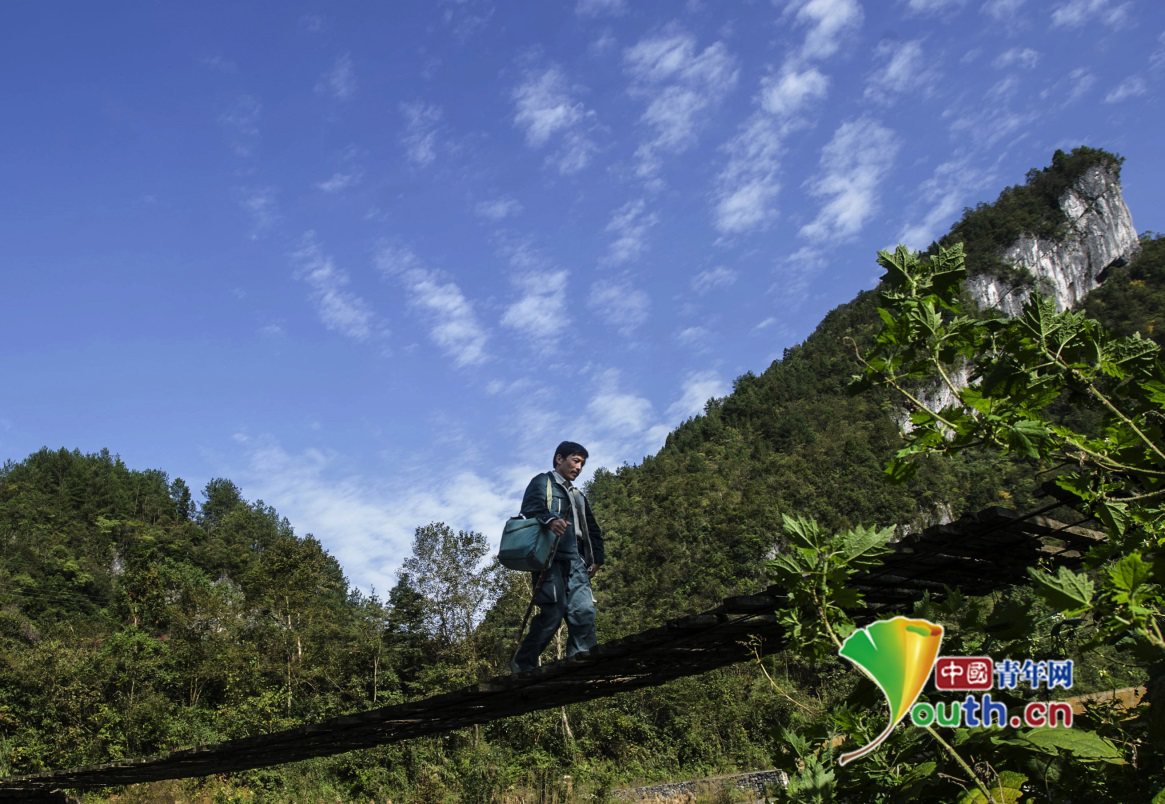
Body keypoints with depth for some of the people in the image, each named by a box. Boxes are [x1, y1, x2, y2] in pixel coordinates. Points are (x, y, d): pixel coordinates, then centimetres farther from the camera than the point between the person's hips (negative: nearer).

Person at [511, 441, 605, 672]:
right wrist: (550, 520, -30)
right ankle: (523, 664, -2)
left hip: (575, 561, 7)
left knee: (585, 612, -9)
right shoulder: (543, 482, 10)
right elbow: (531, 506, -10)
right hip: (550, 558, -7)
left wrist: (596, 557, 17)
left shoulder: (578, 496, 33)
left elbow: (592, 530, 33)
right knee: (553, 612, -14)